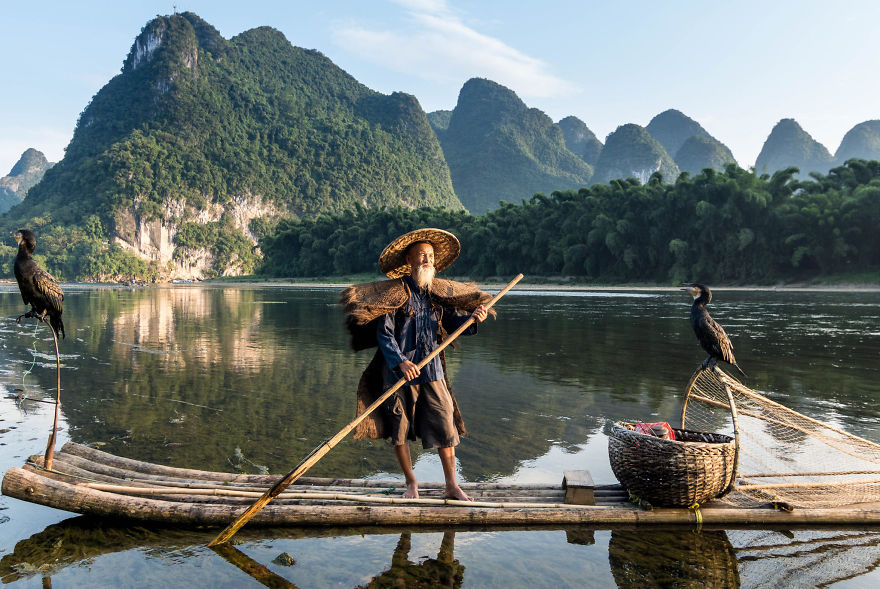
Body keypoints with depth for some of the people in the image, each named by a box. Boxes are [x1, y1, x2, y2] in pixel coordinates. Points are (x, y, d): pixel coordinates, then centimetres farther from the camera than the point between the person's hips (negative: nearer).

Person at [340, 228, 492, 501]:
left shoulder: (439, 292, 9)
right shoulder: (394, 291, -6)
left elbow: (452, 323, 8)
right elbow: (384, 333, -11)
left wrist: (472, 318, -12)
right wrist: (401, 362, -22)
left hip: (432, 370, 3)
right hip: (399, 372, -3)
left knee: (445, 425, 2)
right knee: (399, 429, 7)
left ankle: (452, 486, 16)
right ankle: (411, 482, 27)